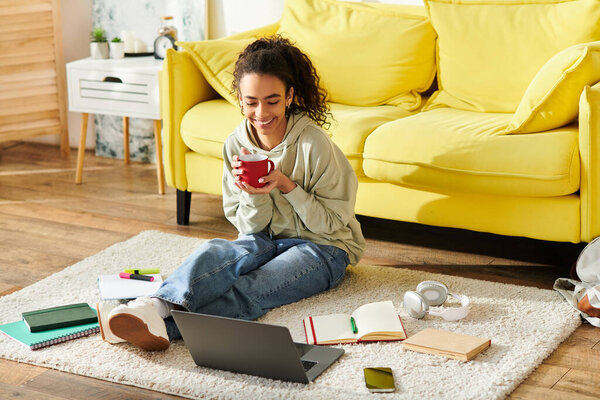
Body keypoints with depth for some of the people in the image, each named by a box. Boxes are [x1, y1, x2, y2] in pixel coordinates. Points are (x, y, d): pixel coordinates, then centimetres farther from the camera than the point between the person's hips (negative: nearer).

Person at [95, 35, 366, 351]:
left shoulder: (313, 143, -17)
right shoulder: (236, 144, -3)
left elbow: (331, 222, -11)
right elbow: (251, 225, 2)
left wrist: (287, 186, -24)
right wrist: (252, 193, -21)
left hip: (321, 247, -4)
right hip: (266, 239, 4)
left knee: (250, 290, -33)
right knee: (216, 252, -31)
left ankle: (165, 325, -56)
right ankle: (158, 306, -58)